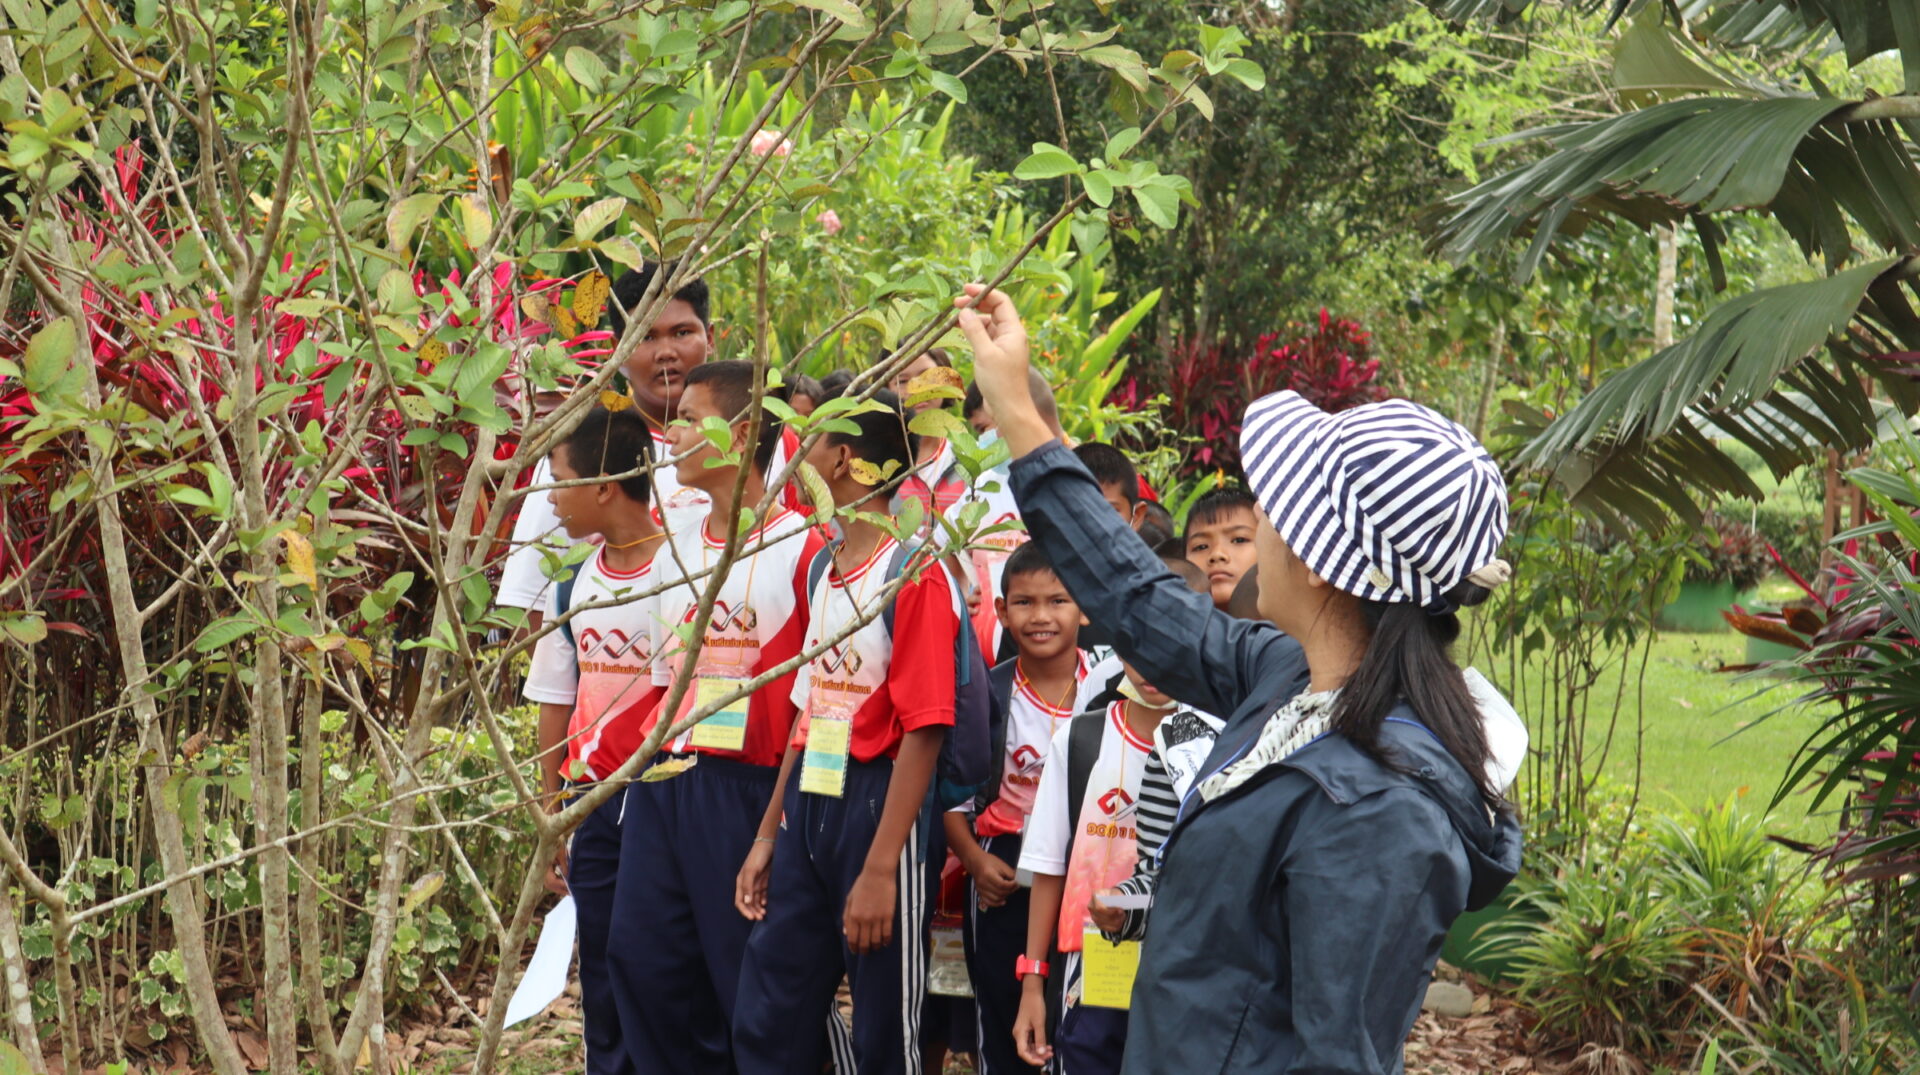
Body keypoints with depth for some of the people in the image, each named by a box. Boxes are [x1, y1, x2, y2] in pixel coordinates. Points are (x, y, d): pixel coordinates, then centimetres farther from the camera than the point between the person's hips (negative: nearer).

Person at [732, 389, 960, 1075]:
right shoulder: (822, 567, 12)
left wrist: (881, 869, -19)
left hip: (876, 806, -8)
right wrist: (768, 835, 16)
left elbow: (924, 729, -16)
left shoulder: (913, 573, -13)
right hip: (807, 805, 8)